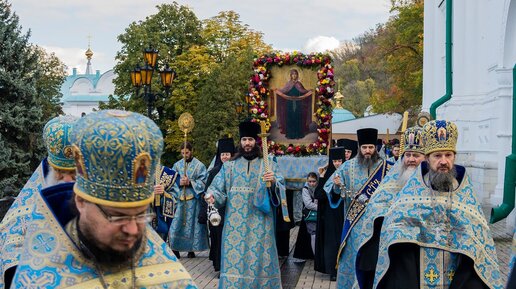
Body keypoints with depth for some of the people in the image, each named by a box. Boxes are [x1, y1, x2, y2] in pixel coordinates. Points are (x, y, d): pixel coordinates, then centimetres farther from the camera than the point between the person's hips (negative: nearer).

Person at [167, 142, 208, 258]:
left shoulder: (199, 165, 2)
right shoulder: (177, 165, 11)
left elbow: (202, 182, -4)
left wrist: (190, 182, -17)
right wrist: (179, 183, -13)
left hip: (193, 200, -2)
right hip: (179, 198, 2)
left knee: (192, 224, 1)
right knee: (176, 224, -1)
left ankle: (191, 249, 10)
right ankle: (175, 249, 8)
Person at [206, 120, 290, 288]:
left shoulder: (268, 163, 5)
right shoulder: (231, 165, 10)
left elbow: (281, 187, -3)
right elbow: (218, 186, 3)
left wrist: (273, 181, -24)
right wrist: (212, 195, -18)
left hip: (259, 220, -1)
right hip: (236, 220, 1)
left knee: (259, 255, 1)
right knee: (234, 255, 3)